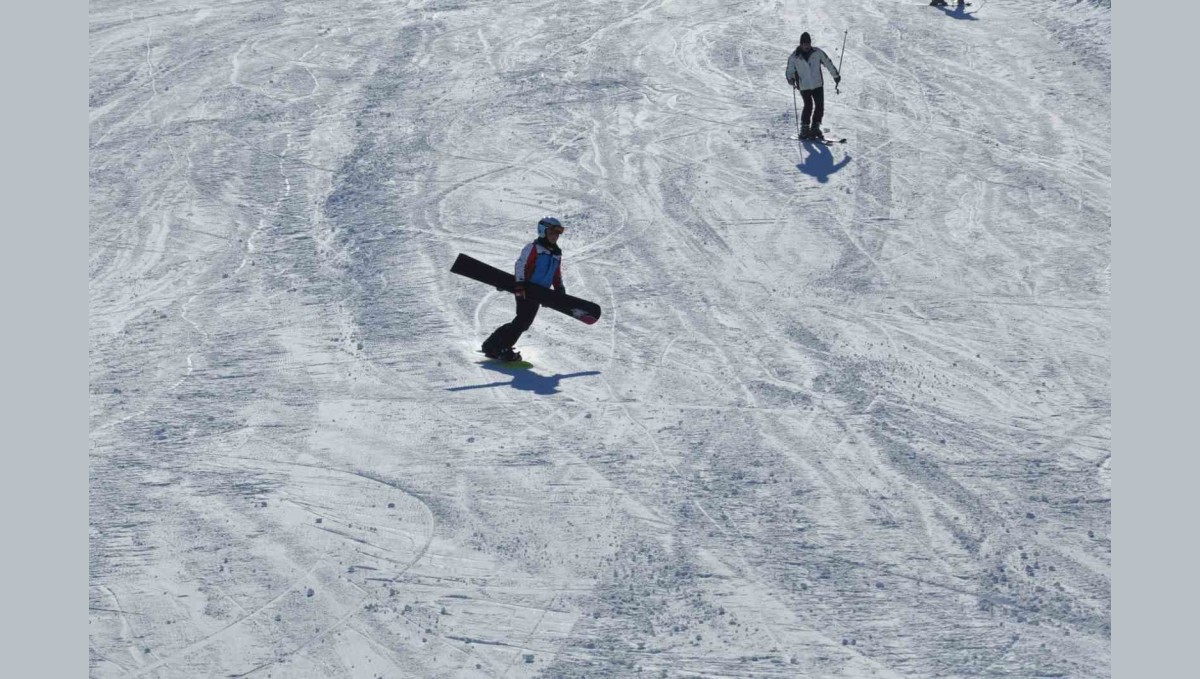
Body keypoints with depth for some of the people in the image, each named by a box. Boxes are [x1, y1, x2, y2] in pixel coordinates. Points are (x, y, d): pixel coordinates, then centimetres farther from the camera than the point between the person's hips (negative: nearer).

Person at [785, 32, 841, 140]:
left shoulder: (817, 52, -1)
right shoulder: (794, 57, -4)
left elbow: (828, 63, 8)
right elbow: (790, 70, 3)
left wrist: (836, 75, 13)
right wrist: (791, 79, -18)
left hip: (818, 84, 3)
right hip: (804, 86, -3)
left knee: (820, 106, -2)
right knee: (808, 106, -15)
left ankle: (815, 128, 12)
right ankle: (804, 129, -5)